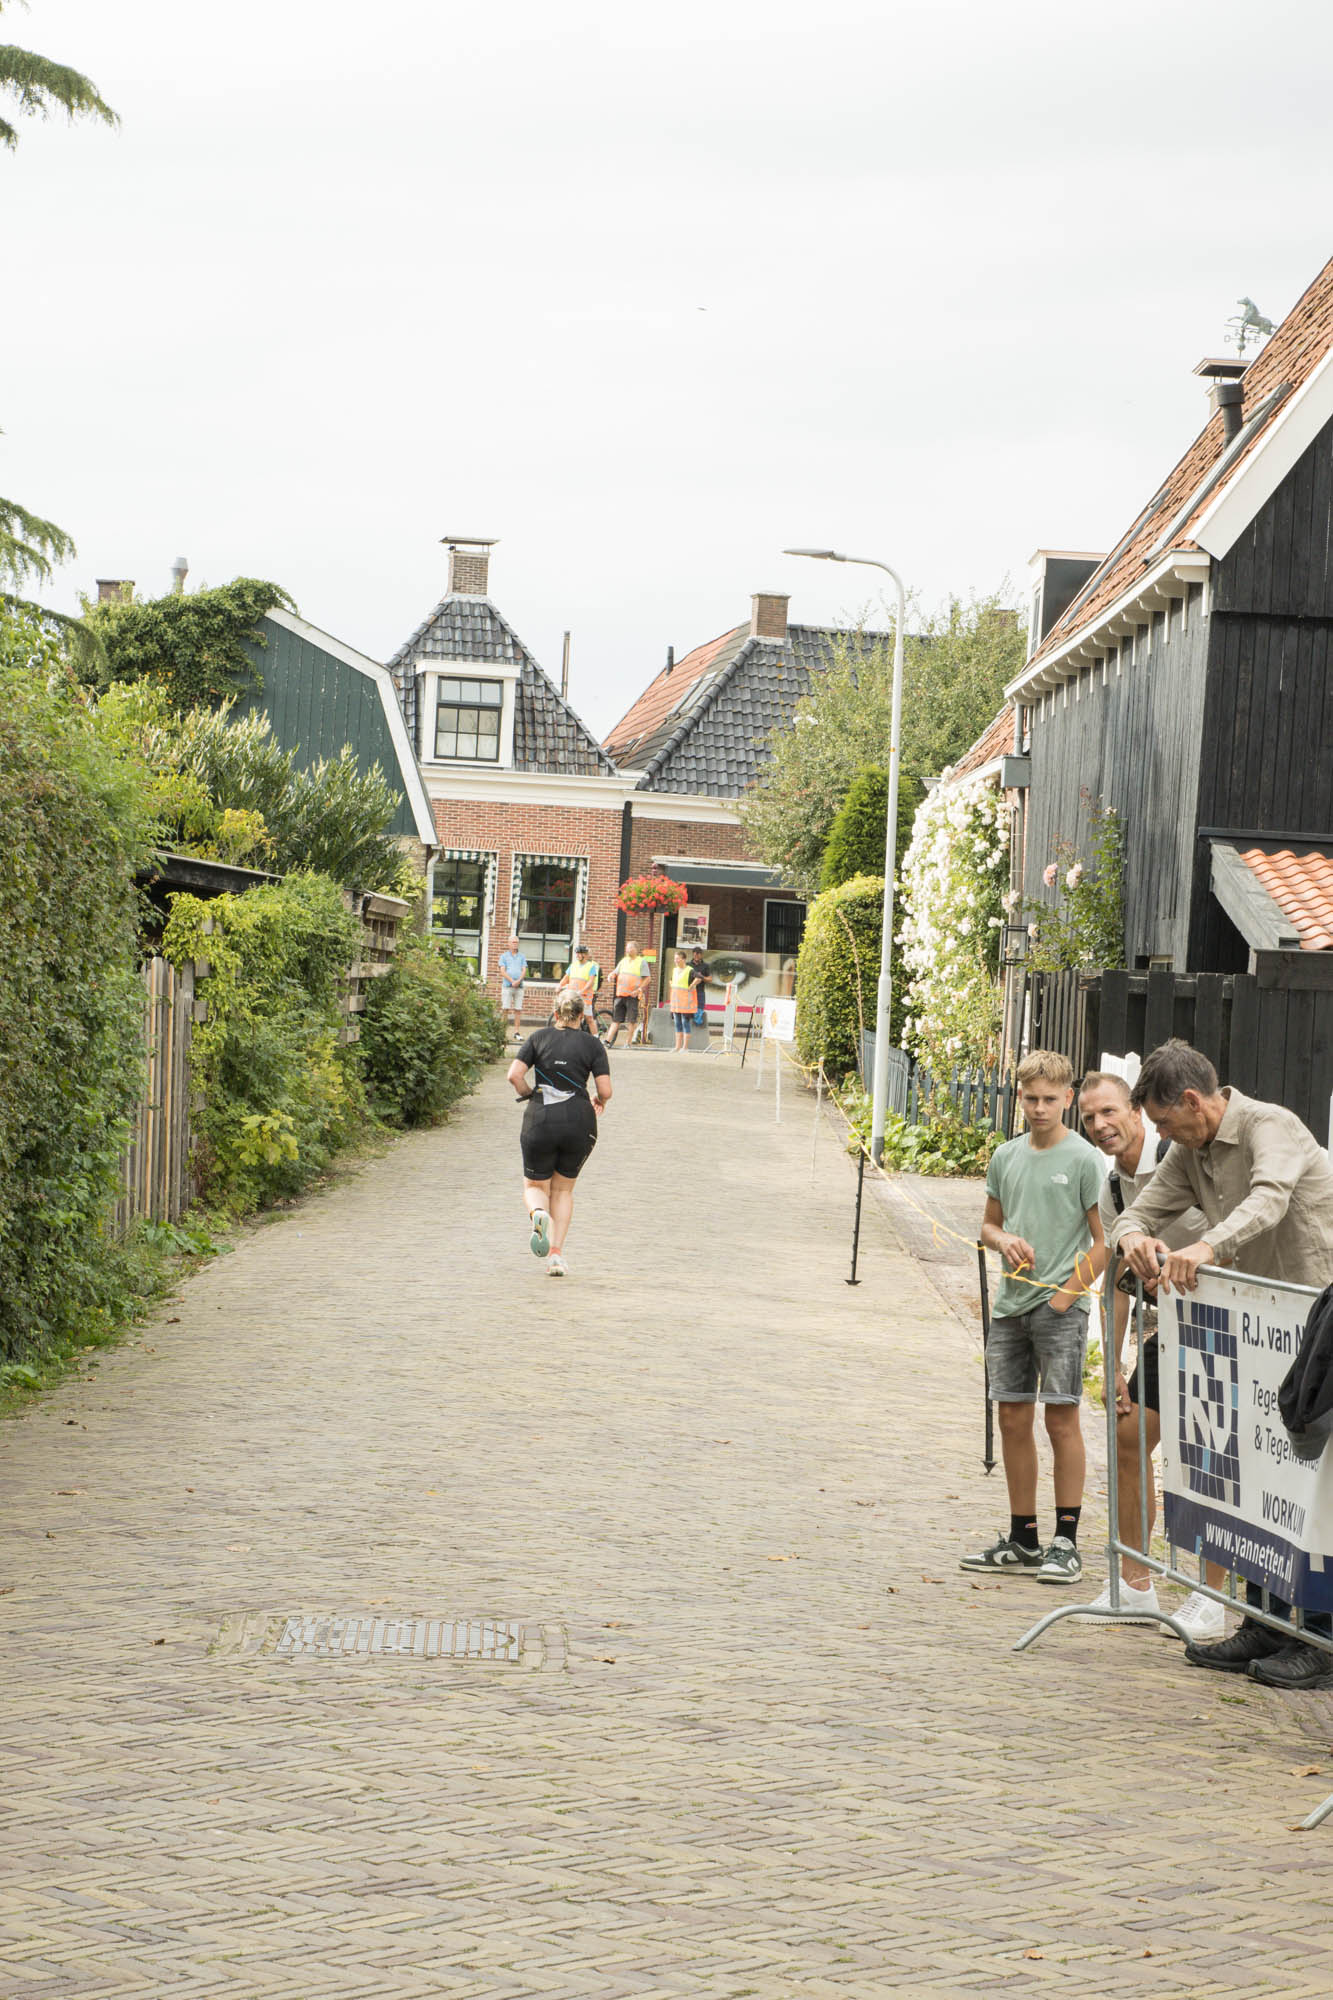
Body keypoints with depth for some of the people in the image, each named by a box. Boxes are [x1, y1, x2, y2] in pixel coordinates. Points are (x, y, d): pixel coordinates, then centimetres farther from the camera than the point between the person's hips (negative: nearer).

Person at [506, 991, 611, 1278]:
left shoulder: (539, 1037, 5)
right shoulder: (592, 1044, 4)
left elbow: (514, 1075, -6)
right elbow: (605, 1091, -4)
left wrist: (531, 1095, 12)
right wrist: (599, 1102, 18)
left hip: (540, 1119, -1)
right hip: (579, 1120, 1)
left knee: (535, 1187, 15)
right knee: (563, 1189, 18)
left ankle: (538, 1213, -21)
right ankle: (556, 1254, 6)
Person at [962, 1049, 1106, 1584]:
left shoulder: (1083, 1159, -6)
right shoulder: (1006, 1157, 10)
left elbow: (1103, 1242, -7)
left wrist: (1067, 1294, -13)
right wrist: (1003, 1239, -2)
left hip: (1060, 1306, -6)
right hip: (1011, 1303, 6)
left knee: (1061, 1419, -5)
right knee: (1012, 1418, 8)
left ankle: (1066, 1542, 1)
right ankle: (1022, 1539, 18)